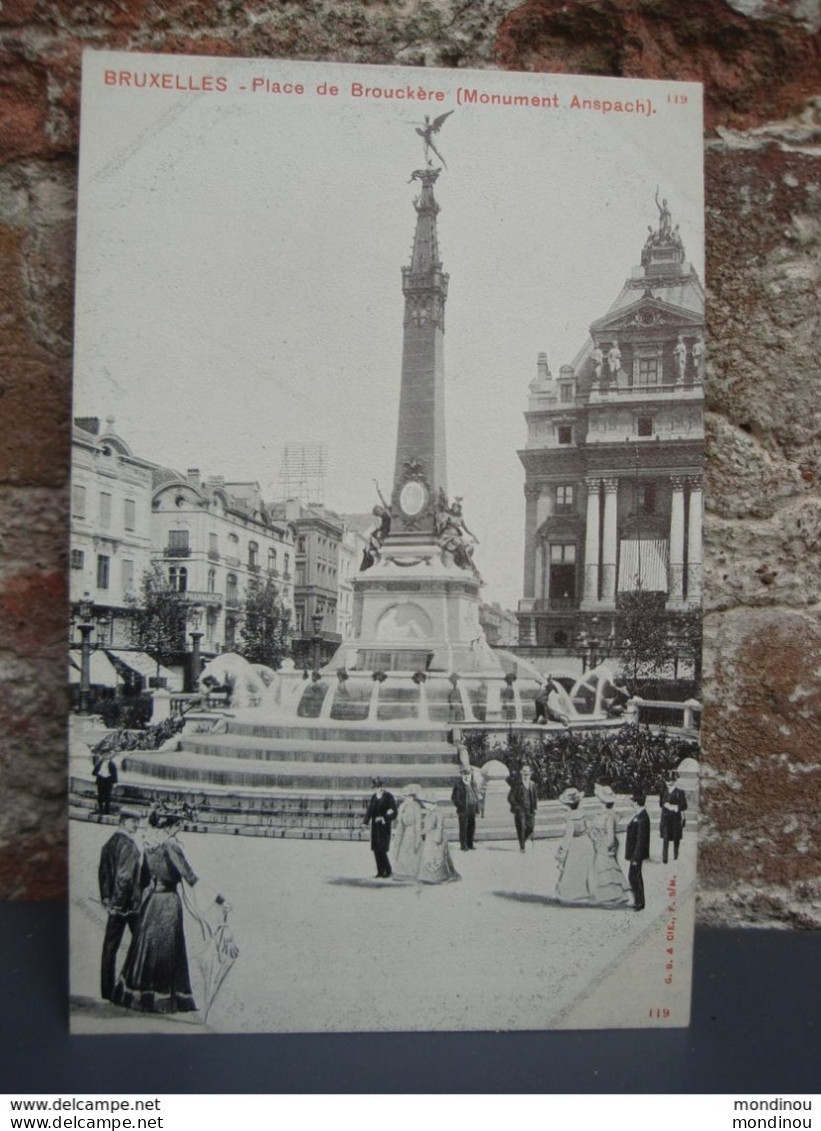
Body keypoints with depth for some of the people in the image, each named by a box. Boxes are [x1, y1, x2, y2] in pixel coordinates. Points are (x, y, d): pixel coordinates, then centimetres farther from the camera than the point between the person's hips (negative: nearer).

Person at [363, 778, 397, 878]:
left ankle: (387, 870, 5)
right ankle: (380, 872, 14)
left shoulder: (388, 797, -7)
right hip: (375, 827, 6)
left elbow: (393, 812, -8)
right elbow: (369, 810, 9)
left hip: (384, 826, -6)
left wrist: (384, 818, -22)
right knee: (376, 849, 5)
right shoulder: (373, 797, 10)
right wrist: (365, 822, -4)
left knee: (382, 849, -10)